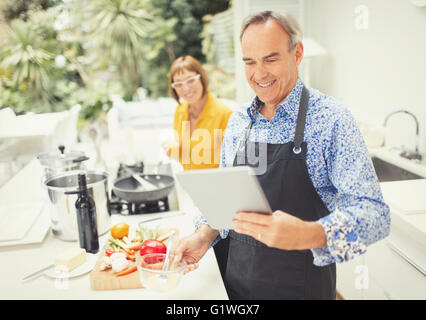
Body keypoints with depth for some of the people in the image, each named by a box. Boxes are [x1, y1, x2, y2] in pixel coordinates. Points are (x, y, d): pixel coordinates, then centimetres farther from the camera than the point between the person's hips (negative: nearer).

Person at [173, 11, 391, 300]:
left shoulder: (331, 119, -15)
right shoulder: (238, 121, 2)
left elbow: (374, 213, -21)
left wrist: (308, 234, -38)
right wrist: (205, 235, -6)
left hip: (302, 285, -4)